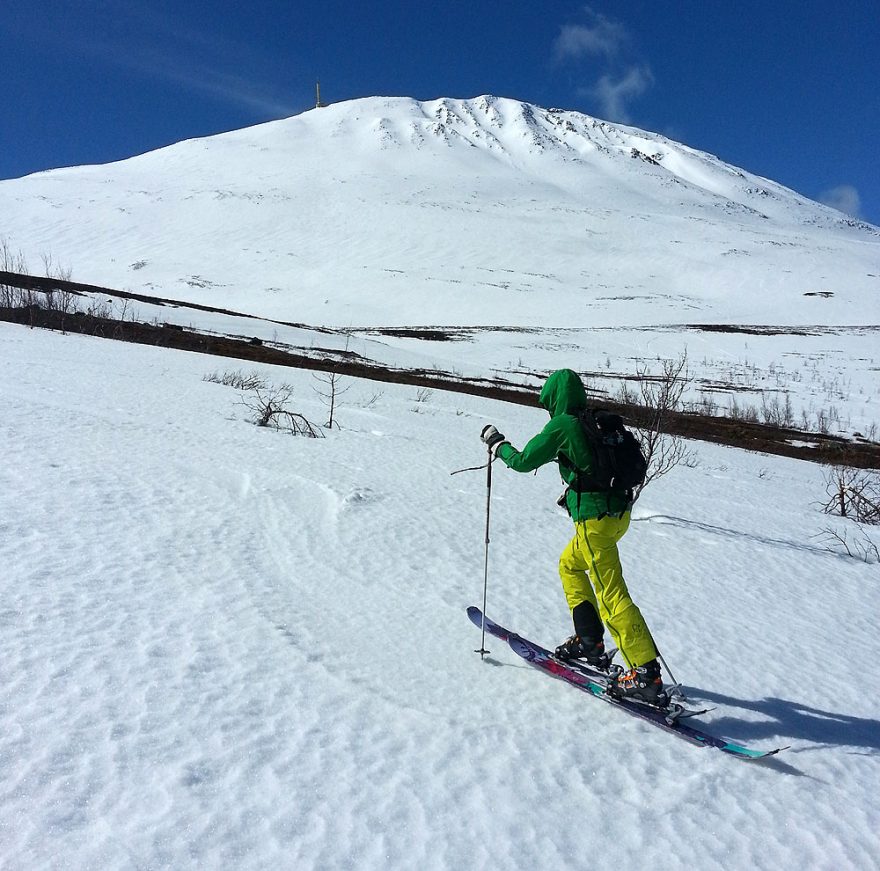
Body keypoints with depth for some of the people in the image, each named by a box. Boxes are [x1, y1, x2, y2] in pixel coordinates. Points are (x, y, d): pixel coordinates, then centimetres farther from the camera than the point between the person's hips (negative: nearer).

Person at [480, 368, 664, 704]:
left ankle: (646, 674, -2)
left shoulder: (562, 425, -11)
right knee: (569, 564, 26)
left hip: (595, 518, -9)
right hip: (619, 511, 9)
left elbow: (523, 461, -6)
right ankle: (589, 641, 30)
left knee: (612, 596, -4)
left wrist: (497, 444, 13)